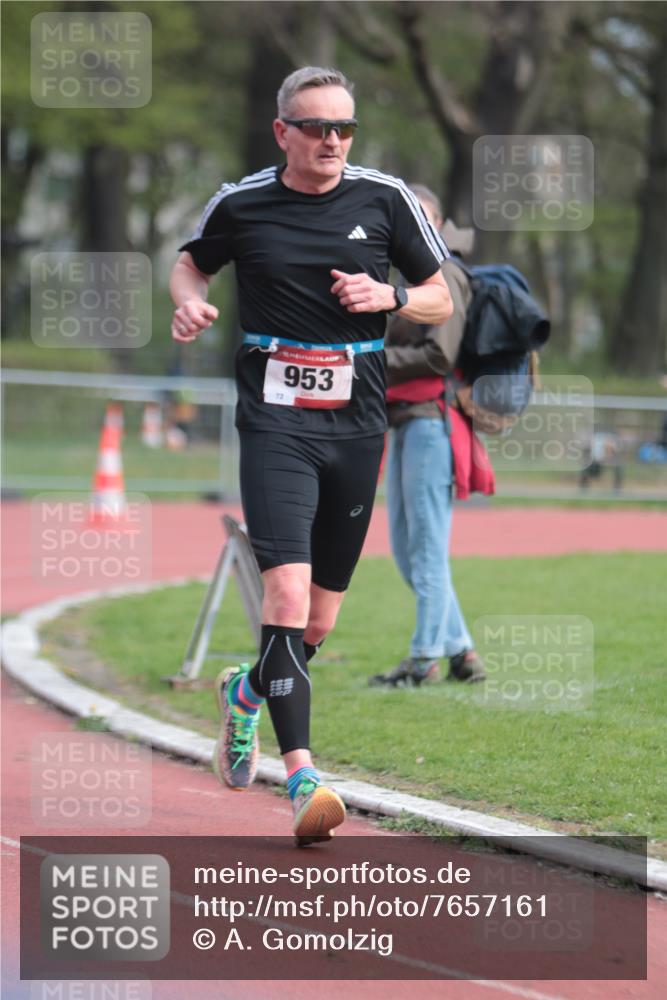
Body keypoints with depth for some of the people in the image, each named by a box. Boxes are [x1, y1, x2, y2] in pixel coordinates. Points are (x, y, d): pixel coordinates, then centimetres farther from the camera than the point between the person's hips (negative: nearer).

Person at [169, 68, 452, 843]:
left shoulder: (385, 199, 4)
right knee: (287, 590, -21)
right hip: (275, 421, -3)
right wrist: (190, 303, 0)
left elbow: (441, 301, 11)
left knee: (319, 621, 10)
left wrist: (388, 296, -9)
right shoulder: (240, 204, 2)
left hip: (356, 424, 3)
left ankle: (247, 692, 42)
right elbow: (191, 262, 22)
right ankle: (302, 778, -22)